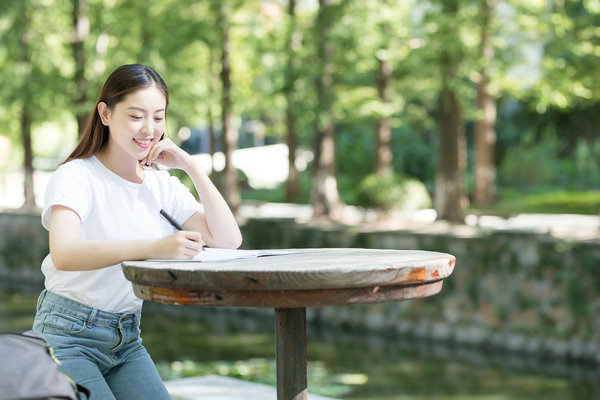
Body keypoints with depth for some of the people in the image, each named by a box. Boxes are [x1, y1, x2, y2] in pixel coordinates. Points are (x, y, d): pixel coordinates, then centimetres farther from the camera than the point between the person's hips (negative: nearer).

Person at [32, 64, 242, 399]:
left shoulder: (162, 184, 6)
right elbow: (63, 254, -33)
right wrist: (154, 248, -45)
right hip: (69, 335, -6)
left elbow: (229, 240, -3)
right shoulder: (77, 176, -13)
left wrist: (192, 166, -9)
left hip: (126, 339, 6)